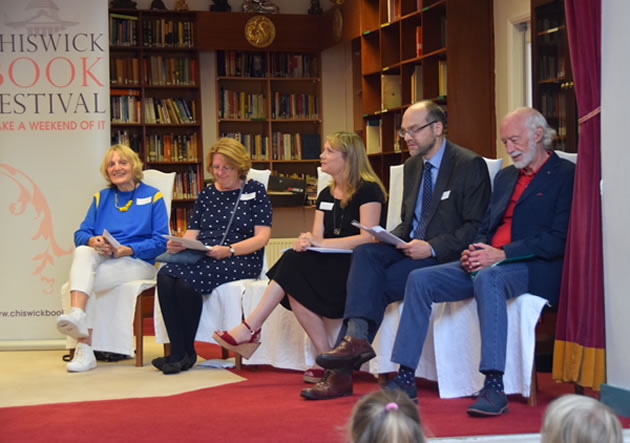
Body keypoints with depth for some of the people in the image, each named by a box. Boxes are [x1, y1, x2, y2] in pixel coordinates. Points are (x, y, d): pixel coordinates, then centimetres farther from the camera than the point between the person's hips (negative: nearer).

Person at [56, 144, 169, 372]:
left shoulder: (153, 197, 9)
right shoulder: (101, 198, 22)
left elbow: (161, 241, -1)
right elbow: (80, 234, 12)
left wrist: (129, 249, -16)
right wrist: (93, 241, -13)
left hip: (138, 262, -3)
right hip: (100, 261, 3)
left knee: (88, 280, -32)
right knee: (82, 252, -34)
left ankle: (84, 348, -36)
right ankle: (77, 316, -53)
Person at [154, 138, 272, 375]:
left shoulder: (255, 191, 6)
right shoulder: (206, 194, 21)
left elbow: (262, 237, -2)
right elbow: (192, 233, 17)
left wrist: (229, 250, -18)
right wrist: (177, 245, -8)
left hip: (241, 260, -5)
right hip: (200, 258, 5)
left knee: (186, 278, -32)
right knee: (165, 276, -28)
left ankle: (185, 352, -16)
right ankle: (177, 351, -25)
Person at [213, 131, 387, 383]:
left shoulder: (368, 190, -6)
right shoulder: (326, 195, 18)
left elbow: (368, 238, -17)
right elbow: (317, 236, 11)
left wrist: (321, 243, -20)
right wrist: (307, 242, -14)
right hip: (330, 264, 7)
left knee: (295, 267, -26)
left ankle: (249, 329, -20)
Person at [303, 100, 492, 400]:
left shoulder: (470, 165, -7)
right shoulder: (411, 166, 17)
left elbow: (477, 227, -11)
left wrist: (432, 248, -21)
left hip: (445, 255, -7)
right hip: (410, 248, 7)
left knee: (378, 283, -26)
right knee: (365, 252, -24)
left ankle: (343, 374, -27)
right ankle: (356, 337, -35)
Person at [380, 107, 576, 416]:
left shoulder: (566, 175, -2)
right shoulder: (505, 176, 24)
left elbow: (558, 240, -13)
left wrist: (501, 254, -20)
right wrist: (474, 251, -1)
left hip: (535, 268, -8)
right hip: (488, 263, 8)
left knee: (488, 278, -39)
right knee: (420, 279, -9)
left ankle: (494, 387, -41)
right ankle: (405, 379, -8)